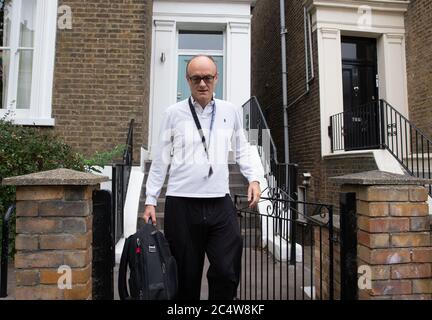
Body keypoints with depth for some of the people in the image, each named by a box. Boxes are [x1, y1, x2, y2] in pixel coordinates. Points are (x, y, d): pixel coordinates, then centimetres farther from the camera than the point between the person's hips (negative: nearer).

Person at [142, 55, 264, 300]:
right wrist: (151, 200, 7)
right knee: (186, 275, 11)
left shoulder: (231, 111, 9)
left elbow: (243, 150, 15)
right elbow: (160, 160, 7)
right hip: (181, 203, -1)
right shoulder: (174, 113, 5)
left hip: (220, 203, 1)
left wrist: (254, 178, -1)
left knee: (227, 273, 1)